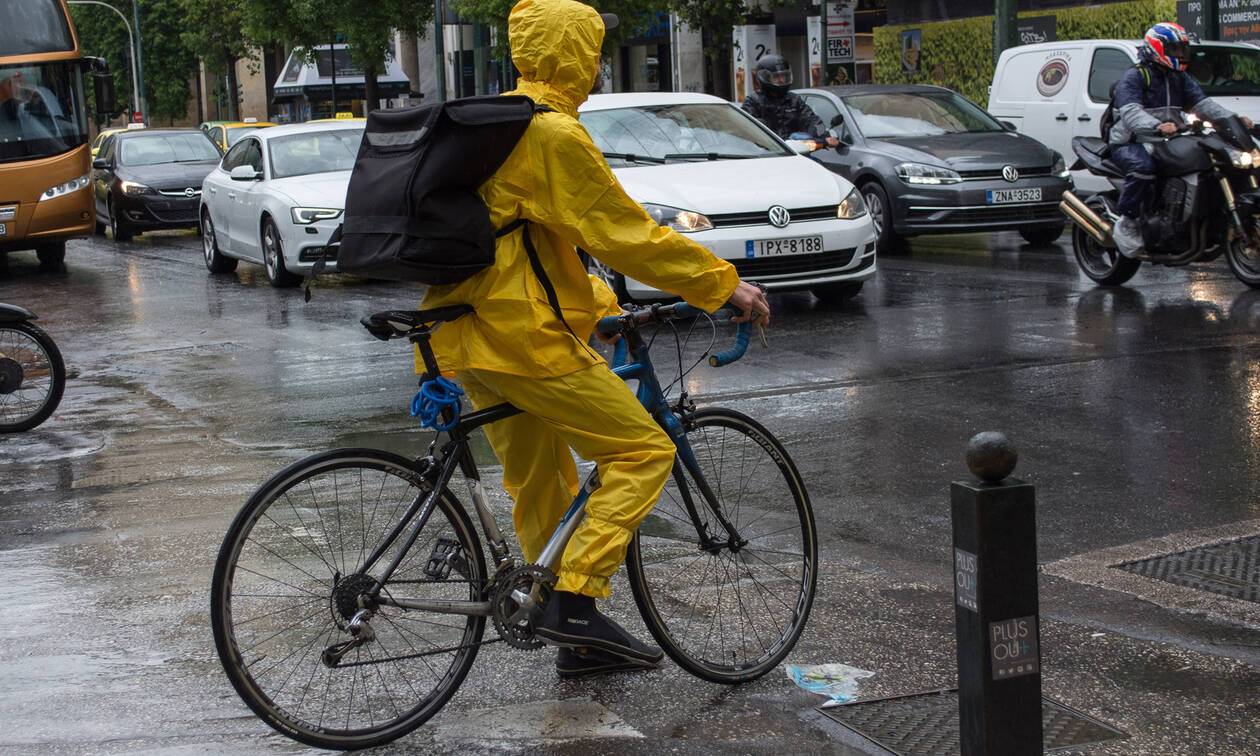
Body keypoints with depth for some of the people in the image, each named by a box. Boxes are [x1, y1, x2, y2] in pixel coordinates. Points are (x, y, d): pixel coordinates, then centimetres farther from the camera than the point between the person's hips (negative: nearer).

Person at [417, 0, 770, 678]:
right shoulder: (554, 134, -12)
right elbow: (625, 233, -13)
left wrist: (603, 304, 27)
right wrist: (725, 285, -5)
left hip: (470, 335, 10)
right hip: (523, 338, -10)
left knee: (541, 483, 16)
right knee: (642, 450, -3)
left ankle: (577, 643, 23)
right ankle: (573, 602, -8)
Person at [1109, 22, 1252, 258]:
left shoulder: (1180, 78, 18)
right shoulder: (1133, 77, -7)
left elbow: (1202, 102, 9)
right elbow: (1130, 112, -24)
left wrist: (1231, 118, -10)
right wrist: (1156, 126, -44)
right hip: (1129, 143, -7)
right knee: (1143, 166, -39)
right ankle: (1125, 223, -27)